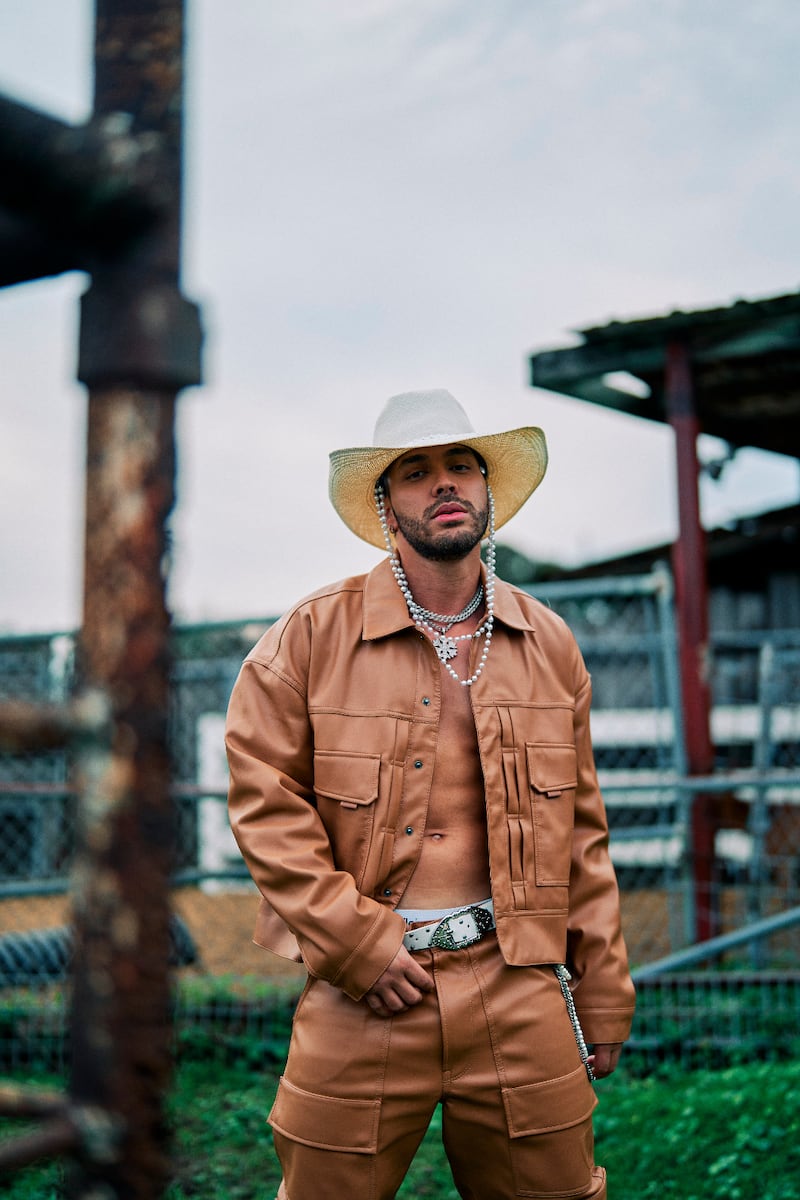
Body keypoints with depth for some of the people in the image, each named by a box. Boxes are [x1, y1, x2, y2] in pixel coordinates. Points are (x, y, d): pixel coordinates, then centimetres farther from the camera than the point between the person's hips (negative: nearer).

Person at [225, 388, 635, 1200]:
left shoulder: (548, 644, 9)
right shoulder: (312, 636, -1)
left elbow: (581, 832, 11)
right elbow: (263, 800, -3)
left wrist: (603, 1000, 11)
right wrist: (356, 945, -10)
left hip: (519, 986, 3)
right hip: (364, 985, -2)